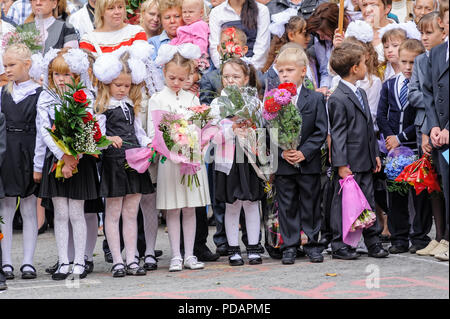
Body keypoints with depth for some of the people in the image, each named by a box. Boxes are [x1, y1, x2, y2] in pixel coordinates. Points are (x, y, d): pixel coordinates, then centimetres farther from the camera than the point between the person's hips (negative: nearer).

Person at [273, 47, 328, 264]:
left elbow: (321, 132, -3)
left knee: (310, 205, 6)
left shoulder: (316, 99, 1)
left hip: (309, 164, -1)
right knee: (287, 207, 5)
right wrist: (282, 152, -13)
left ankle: (312, 244, 16)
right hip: (283, 165, 1)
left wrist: (304, 152, -14)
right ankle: (289, 247, 12)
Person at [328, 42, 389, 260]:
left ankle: (373, 242, 19)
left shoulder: (361, 93, 15)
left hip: (365, 161, 8)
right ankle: (339, 246, 5)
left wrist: (375, 154, 18)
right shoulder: (337, 99, -14)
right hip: (349, 163, -8)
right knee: (343, 202, -1)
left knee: (368, 202, 12)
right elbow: (338, 134, -16)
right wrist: (341, 164, -18)